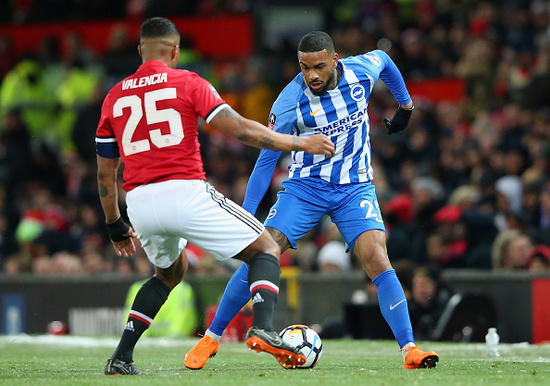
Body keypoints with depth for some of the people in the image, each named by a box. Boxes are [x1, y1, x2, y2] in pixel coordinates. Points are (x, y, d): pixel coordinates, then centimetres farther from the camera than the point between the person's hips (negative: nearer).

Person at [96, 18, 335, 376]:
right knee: (267, 250, 9)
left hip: (140, 203, 5)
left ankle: (121, 359, 22)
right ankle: (263, 329, -17)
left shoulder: (114, 97, 15)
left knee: (170, 273, 32)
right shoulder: (187, 83, 3)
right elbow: (240, 129, -5)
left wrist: (116, 225, 29)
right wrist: (300, 143, 4)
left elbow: (105, 173, 18)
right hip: (186, 193, -5)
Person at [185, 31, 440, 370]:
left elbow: (384, 59, 15)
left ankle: (410, 349, -19)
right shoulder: (290, 101, -17)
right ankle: (211, 339, 2)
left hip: (355, 187, 1)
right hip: (305, 186, -1)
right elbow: (267, 158, -10)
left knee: (376, 257, -20)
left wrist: (405, 104, 25)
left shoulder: (362, 71, -12)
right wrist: (245, 215, -12)